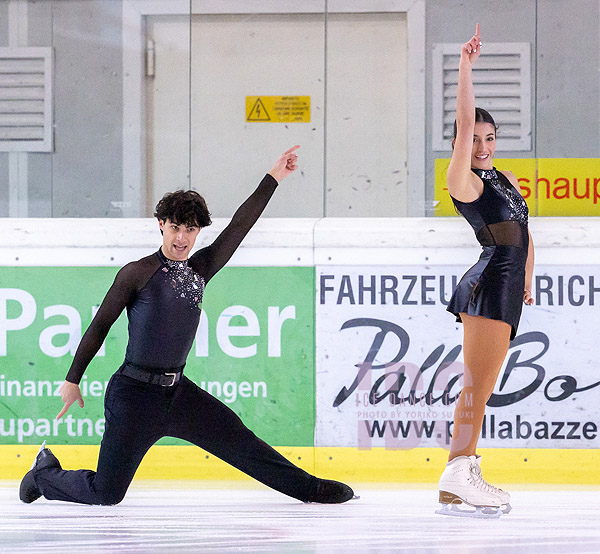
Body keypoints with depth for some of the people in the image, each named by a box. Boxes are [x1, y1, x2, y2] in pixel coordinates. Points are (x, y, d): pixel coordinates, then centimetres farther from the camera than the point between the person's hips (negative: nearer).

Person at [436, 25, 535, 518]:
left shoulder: (507, 178, 20)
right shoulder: (464, 181, -3)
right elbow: (465, 123, -13)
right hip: (489, 281, -8)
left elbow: (525, 233, 27)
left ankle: (465, 474, 7)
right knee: (478, 385, -15)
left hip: (508, 290, 8)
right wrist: (466, 67, -14)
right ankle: (457, 480, -21)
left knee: (481, 388, 6)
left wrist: (527, 281, 23)